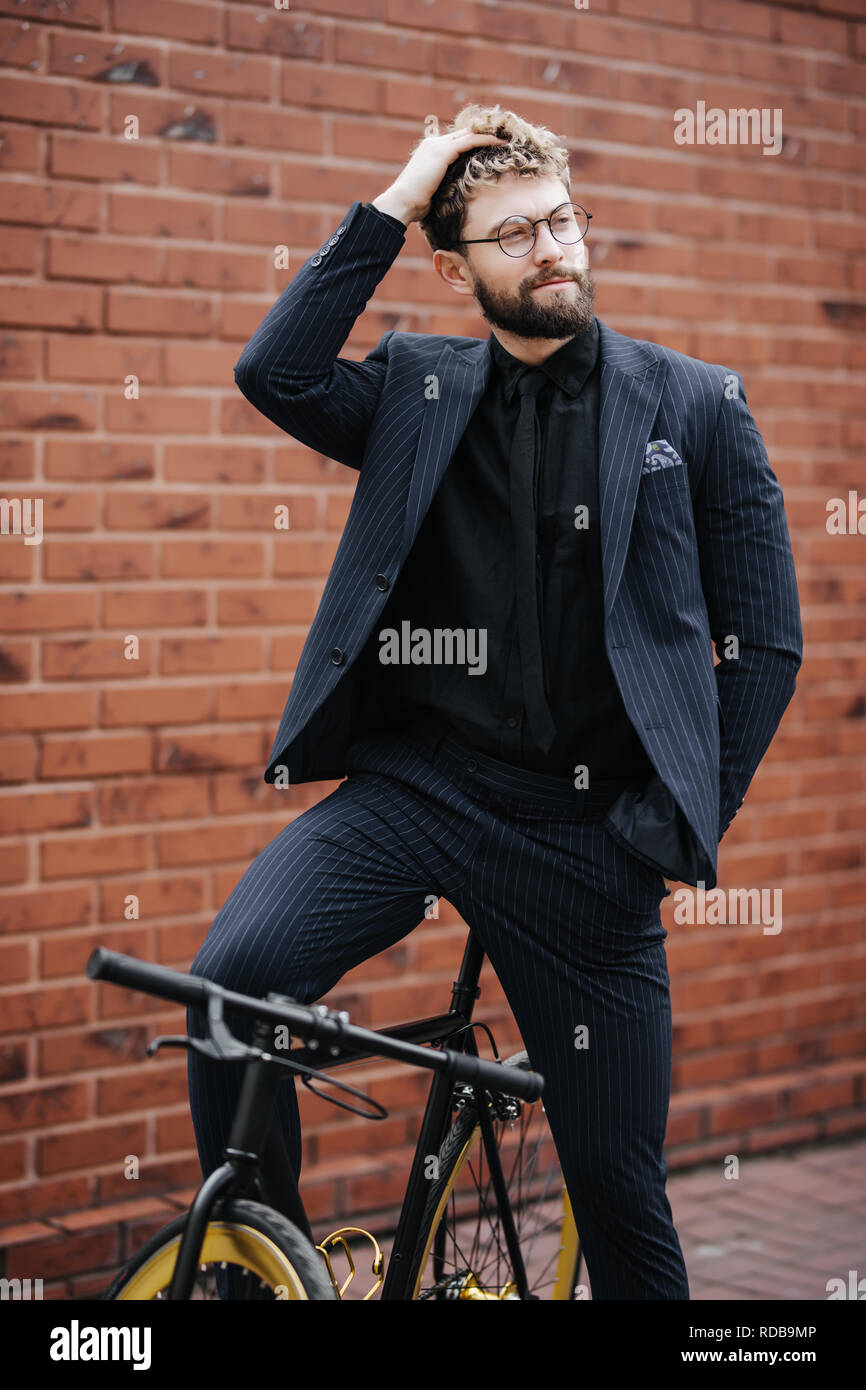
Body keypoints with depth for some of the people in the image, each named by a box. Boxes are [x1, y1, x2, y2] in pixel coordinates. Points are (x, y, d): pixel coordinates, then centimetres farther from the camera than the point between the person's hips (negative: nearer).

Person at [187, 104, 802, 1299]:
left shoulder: (696, 406, 5)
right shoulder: (418, 393, 9)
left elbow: (765, 641, 5)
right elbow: (275, 373, -10)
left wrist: (686, 821, -3)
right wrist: (388, 206, -6)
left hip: (585, 826, -1)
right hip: (417, 785, 1)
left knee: (619, 1177, 5)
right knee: (235, 977, -25)